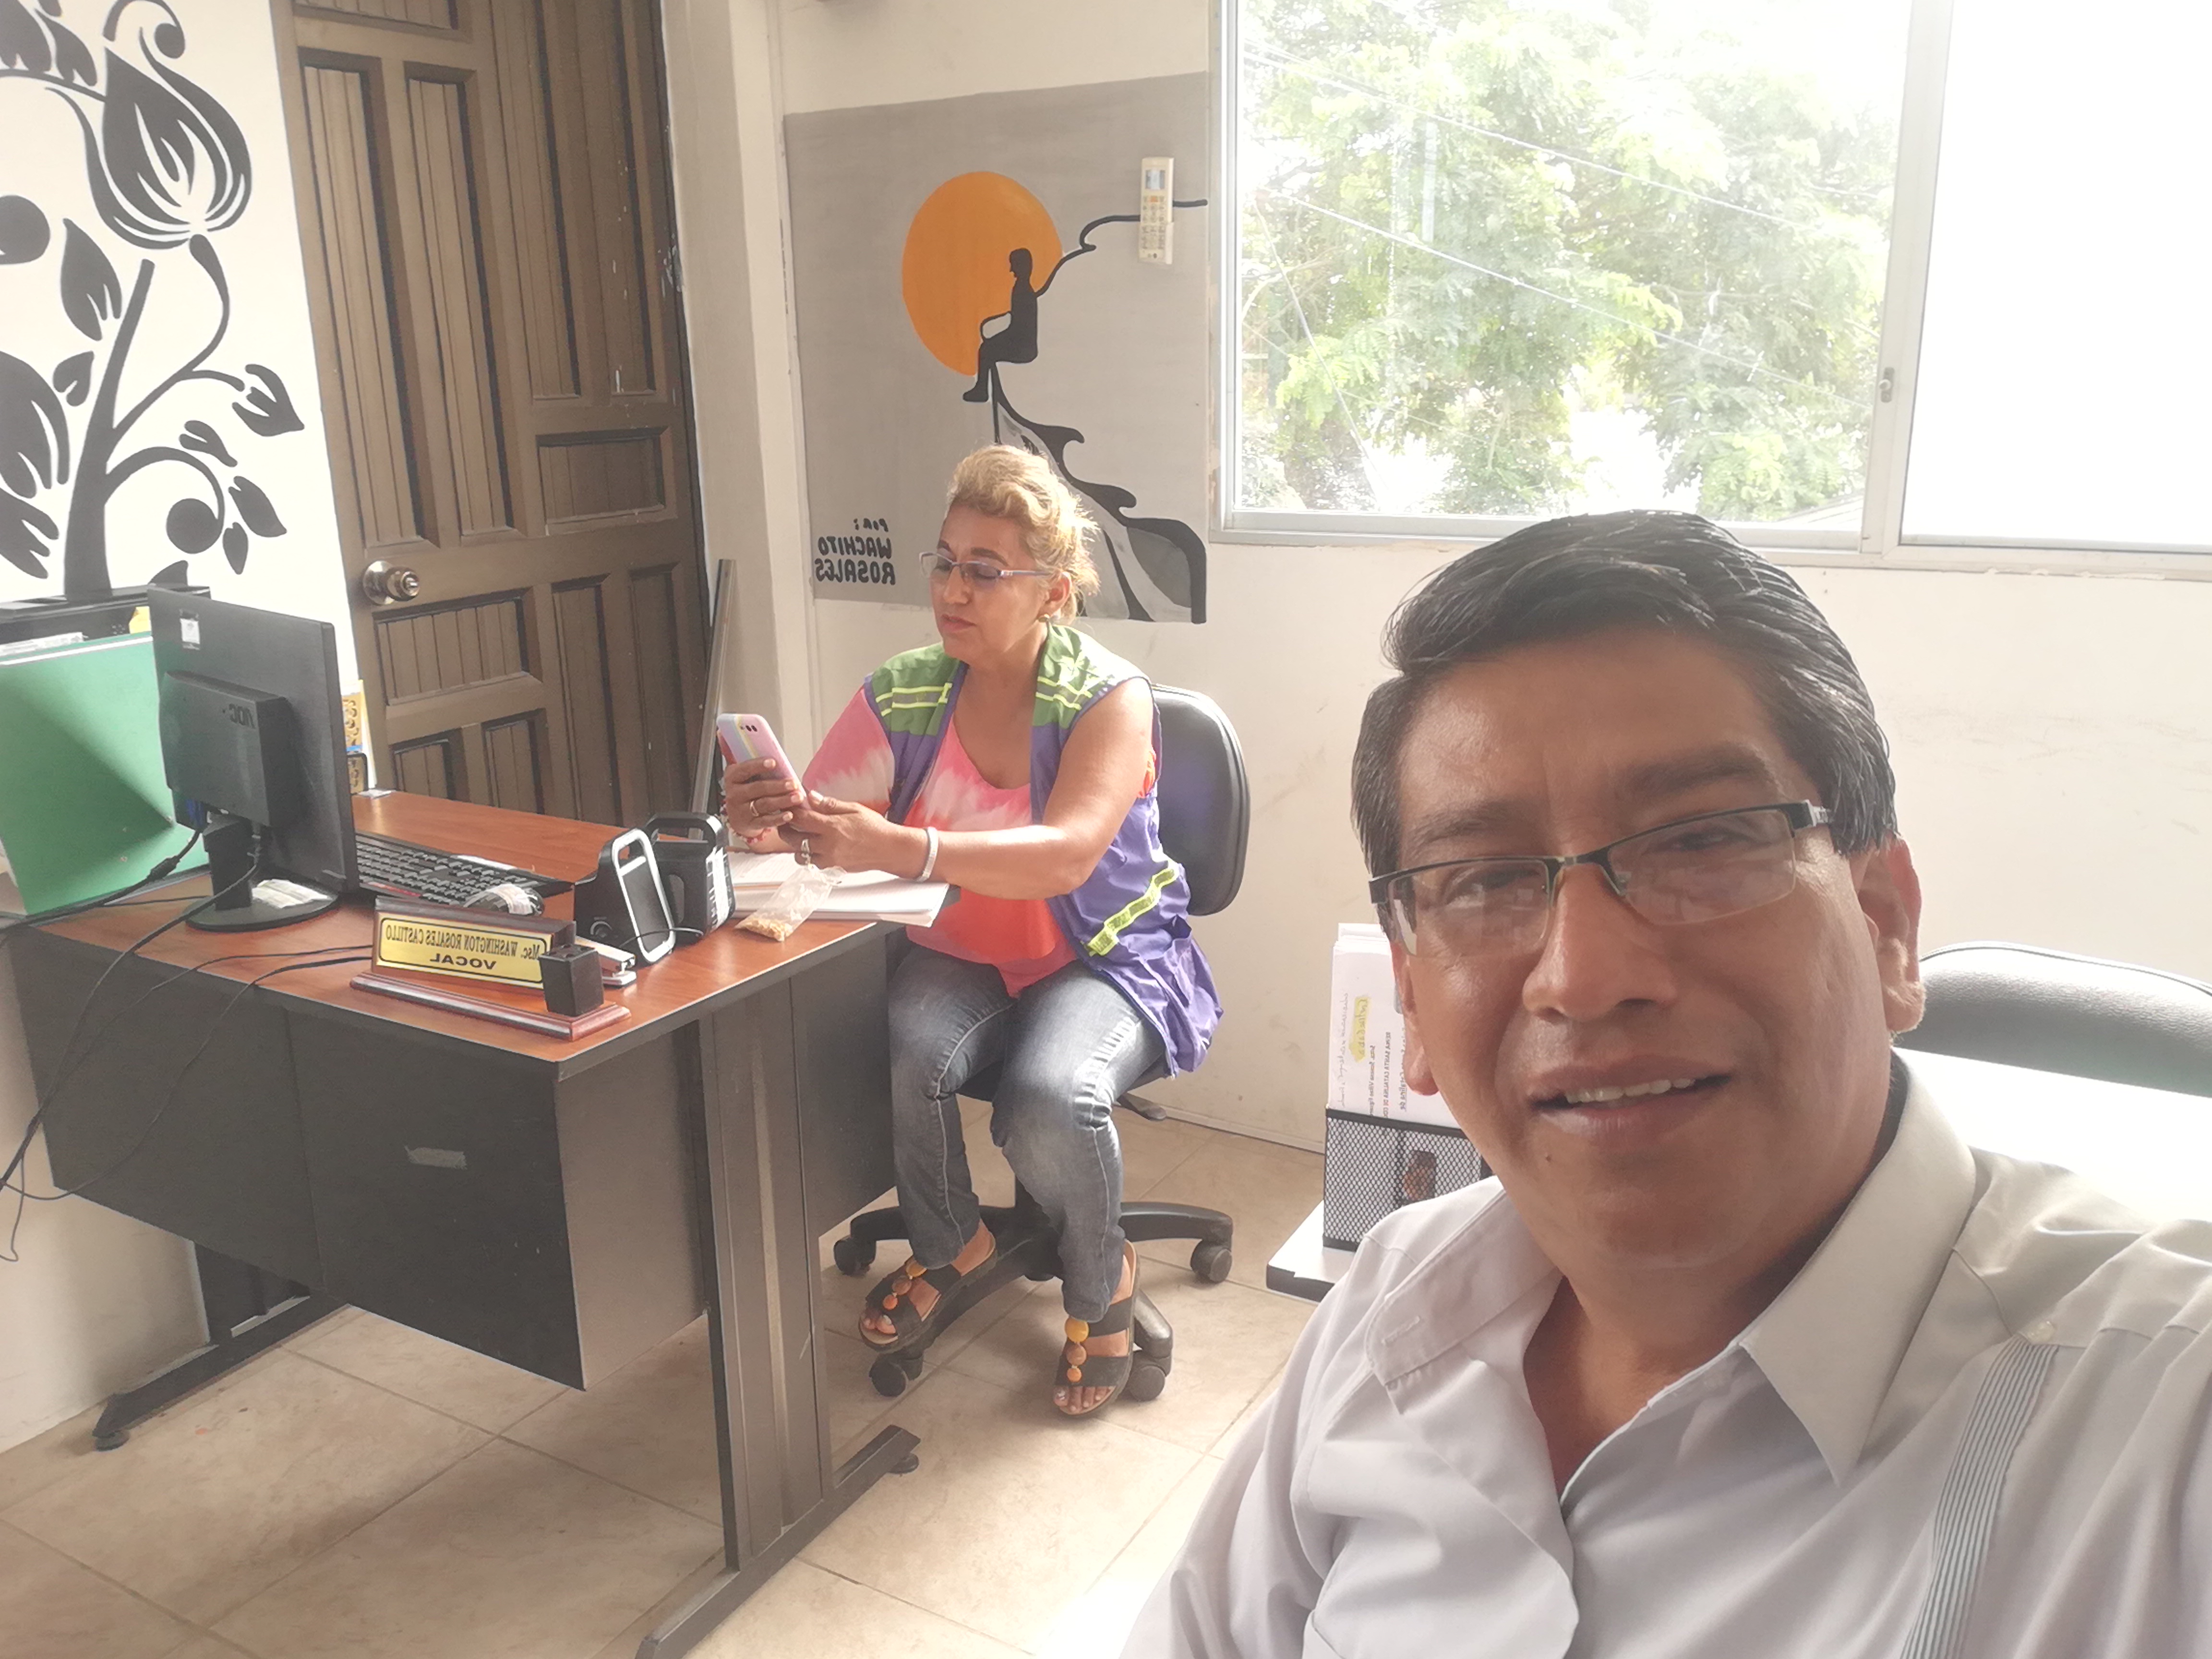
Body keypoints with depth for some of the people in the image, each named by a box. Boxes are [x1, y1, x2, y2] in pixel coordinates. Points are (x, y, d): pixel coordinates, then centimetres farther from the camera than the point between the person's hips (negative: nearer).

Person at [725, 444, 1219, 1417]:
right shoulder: (901, 697, -4)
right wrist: (768, 822, -34)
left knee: (1049, 1097, -31)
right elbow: (822, 820, -8)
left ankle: (1101, 1287, 4)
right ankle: (949, 1247, 7)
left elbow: (1065, 856, -32)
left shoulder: (1110, 698, -16)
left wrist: (898, 849, -46)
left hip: (1105, 959, -3)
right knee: (898, 1056, -28)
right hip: (956, 958, 4)